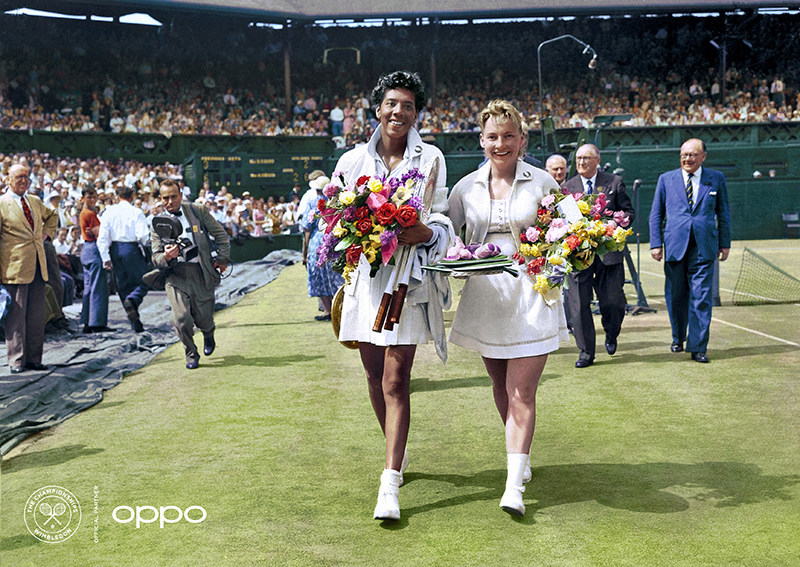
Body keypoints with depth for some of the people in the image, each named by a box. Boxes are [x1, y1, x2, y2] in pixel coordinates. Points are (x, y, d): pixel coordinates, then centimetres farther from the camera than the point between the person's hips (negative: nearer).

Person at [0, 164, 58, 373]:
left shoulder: (35, 202, 14)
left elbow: (52, 216, 35)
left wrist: (46, 233, 17)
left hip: (38, 267, 6)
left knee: (36, 316, 8)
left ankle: (34, 359, 15)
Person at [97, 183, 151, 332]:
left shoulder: (109, 211, 3)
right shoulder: (137, 212, -6)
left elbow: (103, 237, -3)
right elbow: (143, 236, -15)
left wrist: (106, 258, -1)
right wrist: (146, 245, 8)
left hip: (115, 250, 4)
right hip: (132, 249, -4)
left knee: (123, 285, 12)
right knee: (143, 281, 8)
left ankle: (135, 323, 12)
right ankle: (132, 300, -25)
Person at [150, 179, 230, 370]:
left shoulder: (198, 211, 3)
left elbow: (221, 234, 9)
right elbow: (156, 258, 1)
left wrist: (222, 259, 5)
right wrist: (166, 256, -21)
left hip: (201, 273, 0)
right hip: (175, 276, 0)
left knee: (204, 319, 5)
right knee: (181, 319, -13)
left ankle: (208, 335, 44)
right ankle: (191, 354, 13)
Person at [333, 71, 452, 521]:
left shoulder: (430, 158, 2)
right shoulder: (354, 160, 10)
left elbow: (442, 219, -2)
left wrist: (425, 233, -24)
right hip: (365, 275, 4)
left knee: (395, 381, -10)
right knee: (375, 374, 14)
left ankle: (391, 483, -7)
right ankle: (398, 451, 37)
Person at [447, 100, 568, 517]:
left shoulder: (543, 183, -1)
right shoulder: (466, 188, 6)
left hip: (531, 297, -3)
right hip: (484, 297, 3)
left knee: (521, 392, -8)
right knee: (501, 386, 16)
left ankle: (514, 485, -7)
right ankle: (520, 454, 38)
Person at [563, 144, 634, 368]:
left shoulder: (614, 183, 6)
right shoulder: (568, 187, 9)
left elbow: (628, 211, 8)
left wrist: (617, 223, -11)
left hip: (608, 250, -1)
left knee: (612, 301, 0)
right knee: (578, 304, -2)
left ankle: (611, 335, 32)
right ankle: (586, 352, 10)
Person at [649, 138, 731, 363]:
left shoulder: (716, 179, 8)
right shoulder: (666, 179, 8)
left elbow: (723, 213, 12)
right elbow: (656, 214, 9)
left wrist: (725, 243, 9)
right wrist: (656, 243, 2)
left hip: (704, 248, -1)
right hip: (674, 246, 1)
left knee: (701, 298, -5)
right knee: (676, 296, 9)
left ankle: (697, 347, 1)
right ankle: (678, 338, 30)